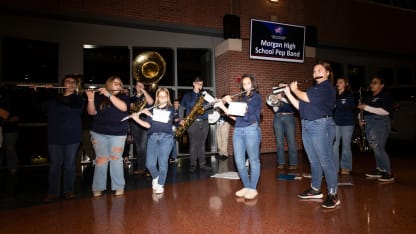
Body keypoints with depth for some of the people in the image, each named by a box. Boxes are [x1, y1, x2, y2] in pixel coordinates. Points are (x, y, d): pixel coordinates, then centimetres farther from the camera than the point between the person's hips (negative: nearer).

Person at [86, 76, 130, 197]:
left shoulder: (123, 97, 5)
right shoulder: (99, 96, 6)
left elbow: (123, 107, -16)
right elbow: (92, 112, -1)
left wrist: (109, 95, -20)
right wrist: (91, 99, -17)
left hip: (118, 133, 0)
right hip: (99, 133, 1)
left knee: (116, 158, -1)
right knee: (101, 159, 1)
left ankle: (119, 187, 7)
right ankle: (97, 188, 10)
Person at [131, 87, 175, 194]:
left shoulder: (171, 109, 11)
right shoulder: (152, 109, 17)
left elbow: (166, 120, -9)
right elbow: (148, 125, 12)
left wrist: (150, 114, -8)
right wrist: (137, 119, -1)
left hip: (166, 137, -2)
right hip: (152, 137, 2)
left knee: (163, 163, -8)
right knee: (149, 164, -5)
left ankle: (160, 185, 9)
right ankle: (155, 178, 25)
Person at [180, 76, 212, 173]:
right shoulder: (187, 95, 8)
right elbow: (181, 108, 6)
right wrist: (181, 119, -7)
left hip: (204, 122, 3)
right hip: (192, 122, -3)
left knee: (202, 144, 7)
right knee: (193, 144, -4)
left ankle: (202, 164, 12)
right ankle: (193, 165, 4)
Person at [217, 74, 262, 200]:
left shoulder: (257, 97, 4)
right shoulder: (242, 98, 21)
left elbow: (246, 111, -11)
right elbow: (235, 116, 16)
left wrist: (230, 102, -6)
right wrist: (223, 106, 9)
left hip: (251, 129, -6)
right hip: (238, 130, 6)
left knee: (253, 160, 0)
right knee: (239, 161, 3)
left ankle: (253, 189, 7)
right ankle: (246, 186, 15)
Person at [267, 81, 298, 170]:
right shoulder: (275, 96, 16)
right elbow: (275, 110, 3)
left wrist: (281, 98, -15)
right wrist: (276, 100, -10)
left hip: (289, 118, -2)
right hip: (278, 118, 2)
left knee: (291, 141, -7)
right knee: (279, 142, -1)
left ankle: (293, 163, -4)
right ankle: (281, 162, 5)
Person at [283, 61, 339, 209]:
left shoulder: (327, 87, -5)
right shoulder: (314, 88, 22)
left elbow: (307, 98, -16)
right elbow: (300, 106, 16)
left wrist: (295, 89, 1)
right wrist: (288, 93, 10)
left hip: (321, 125, -8)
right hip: (307, 126, 8)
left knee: (325, 160, -6)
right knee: (314, 161, 13)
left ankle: (333, 194, 1)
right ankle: (315, 190, 23)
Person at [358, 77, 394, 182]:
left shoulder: (386, 96, -3)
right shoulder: (368, 97, 18)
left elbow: (386, 111, -16)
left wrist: (366, 107, -18)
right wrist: (362, 119, 10)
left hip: (380, 123, -7)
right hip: (368, 124, 7)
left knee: (378, 148, -12)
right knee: (375, 148, 8)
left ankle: (388, 173, -5)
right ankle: (379, 170, 16)